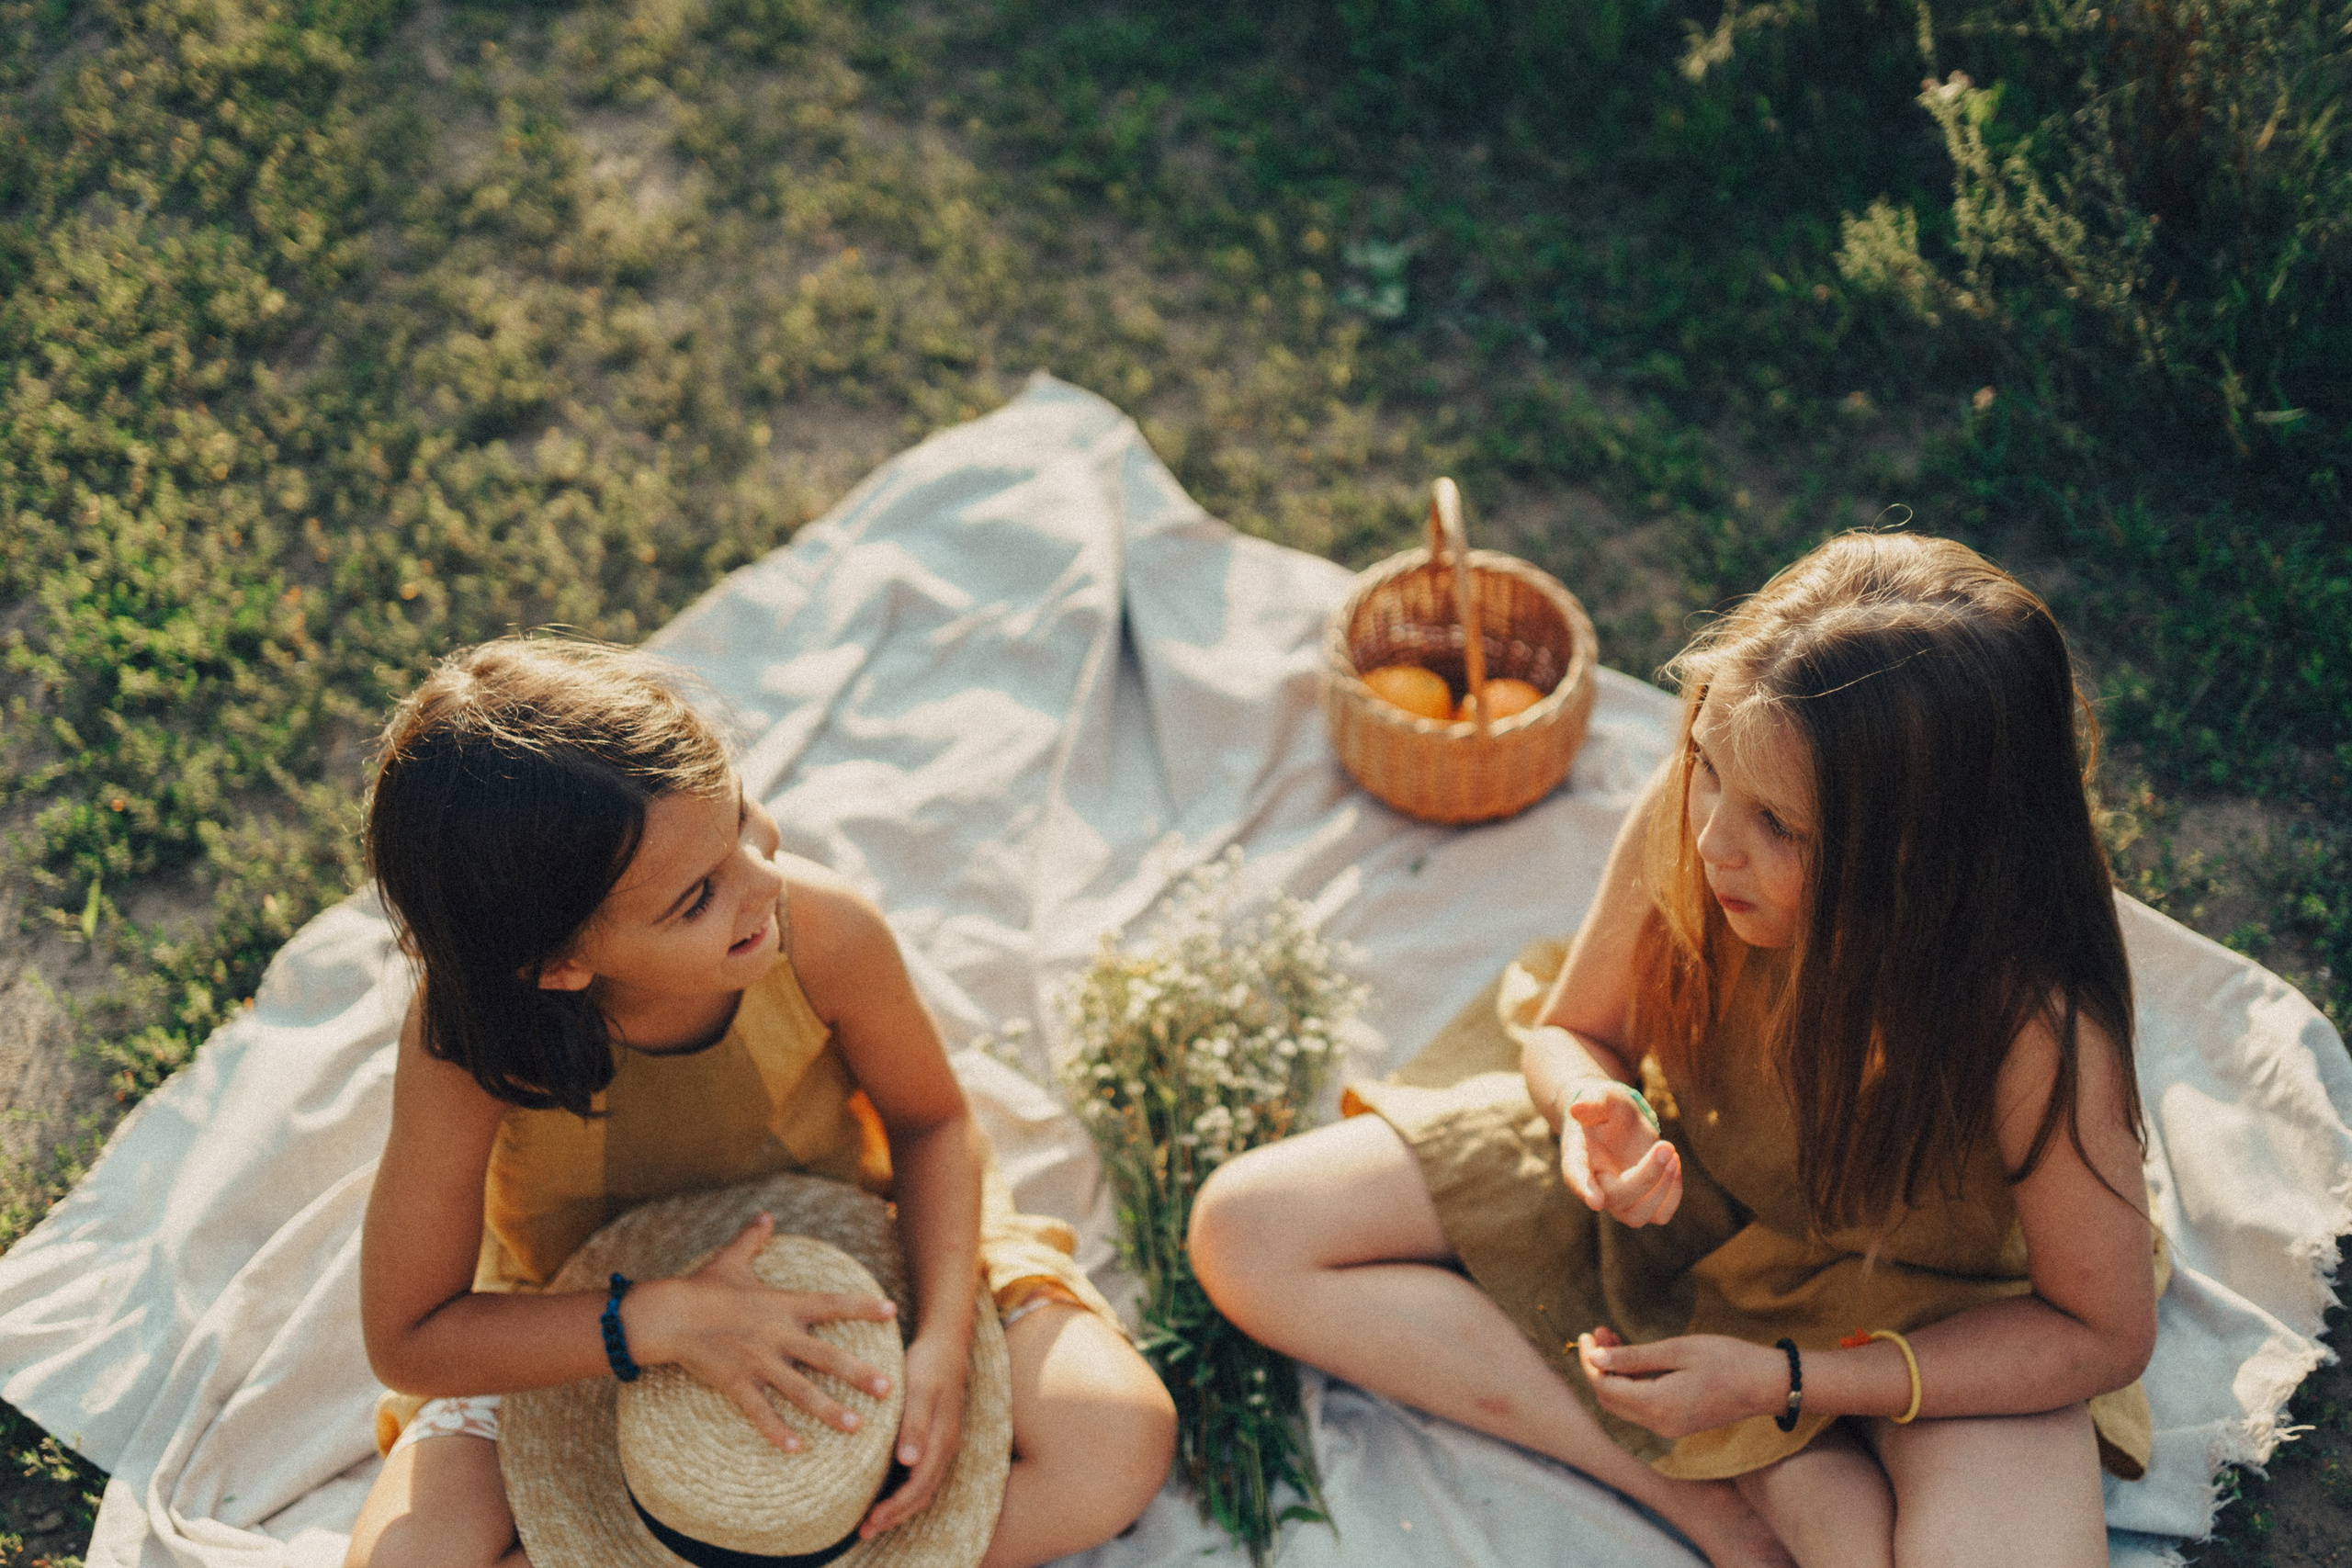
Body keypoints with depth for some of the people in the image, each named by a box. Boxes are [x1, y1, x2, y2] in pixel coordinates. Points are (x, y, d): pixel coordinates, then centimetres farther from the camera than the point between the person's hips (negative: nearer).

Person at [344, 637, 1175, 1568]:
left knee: (1119, 1445, -20)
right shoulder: (462, 1044, -33)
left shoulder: (825, 934, -29)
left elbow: (930, 1122, -8)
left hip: (843, 1271, 2)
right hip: (585, 1339, -1)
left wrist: (943, 1336, -23)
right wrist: (661, 1319, -36)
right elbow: (406, 1341, -22)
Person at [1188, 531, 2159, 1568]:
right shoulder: (1684, 816, -27)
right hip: (1686, 1174, 5)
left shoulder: (2034, 1036, -36)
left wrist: (1784, 1383, -25)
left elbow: (2105, 1332, -18)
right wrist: (1598, 1110, -30)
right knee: (1245, 1234, -8)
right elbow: (1574, 1032, -5)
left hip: (1929, 1305, -4)